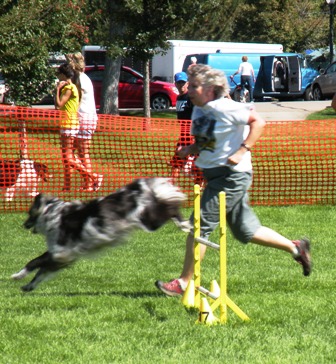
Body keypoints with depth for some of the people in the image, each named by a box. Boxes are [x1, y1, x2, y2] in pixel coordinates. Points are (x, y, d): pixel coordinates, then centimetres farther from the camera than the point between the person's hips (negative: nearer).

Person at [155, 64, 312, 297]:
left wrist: (242, 151, -23)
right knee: (246, 231, 16)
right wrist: (190, 150, 1)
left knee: (200, 226, -10)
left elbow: (258, 122, -16)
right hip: (215, 175, 10)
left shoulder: (225, 108, -16)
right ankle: (296, 248, 30)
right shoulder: (199, 110, 9)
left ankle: (184, 283, -3)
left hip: (232, 175, -10)